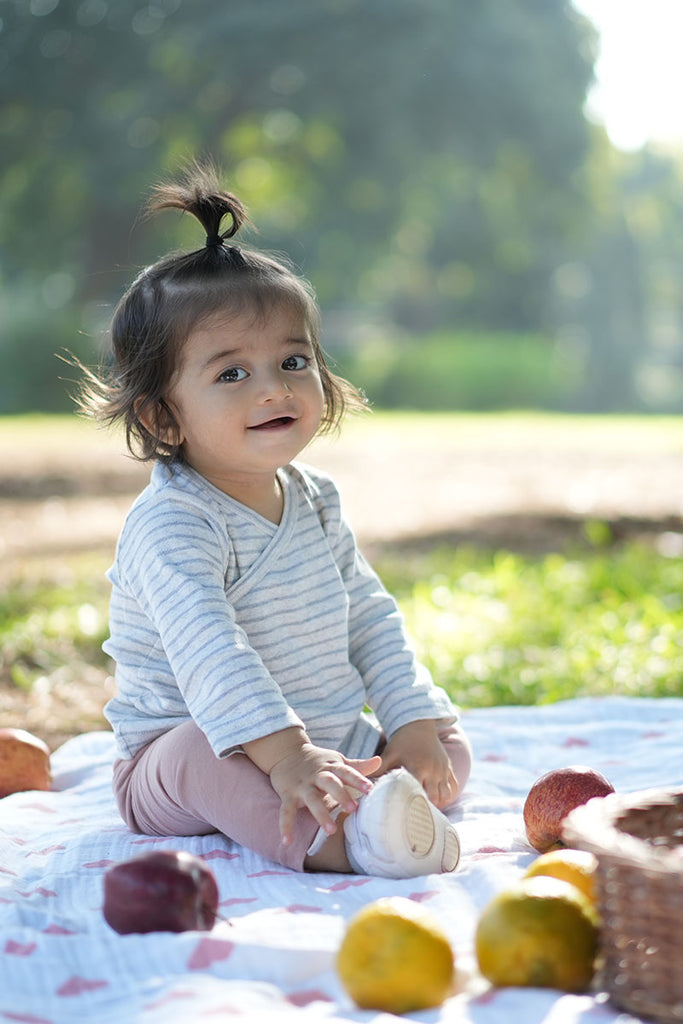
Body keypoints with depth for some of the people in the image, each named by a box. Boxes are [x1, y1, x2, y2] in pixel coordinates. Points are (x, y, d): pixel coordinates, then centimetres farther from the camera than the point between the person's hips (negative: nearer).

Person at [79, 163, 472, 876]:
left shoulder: (316, 502, 5)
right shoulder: (171, 524, -21)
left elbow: (372, 622, 8)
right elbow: (208, 654, -35)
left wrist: (415, 724, -5)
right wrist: (284, 753, -46)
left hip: (339, 746, 8)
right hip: (170, 765, -7)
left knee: (451, 744, -2)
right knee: (204, 750, -37)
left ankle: (359, 811, -31)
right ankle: (333, 844, -59)